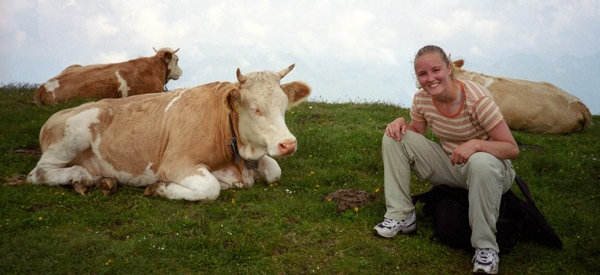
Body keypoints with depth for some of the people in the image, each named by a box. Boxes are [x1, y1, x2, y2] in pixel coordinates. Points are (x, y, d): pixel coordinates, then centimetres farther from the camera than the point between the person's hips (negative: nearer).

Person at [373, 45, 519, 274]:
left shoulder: (477, 98, -25)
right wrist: (401, 122, -16)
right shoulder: (421, 99, -10)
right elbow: (416, 135, 6)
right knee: (393, 138, -9)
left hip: (489, 169, -5)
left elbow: (512, 149, -22)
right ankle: (401, 216, -3)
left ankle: (486, 248, -23)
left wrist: (476, 144, -41)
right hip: (449, 165, 5)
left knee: (481, 163, -42)